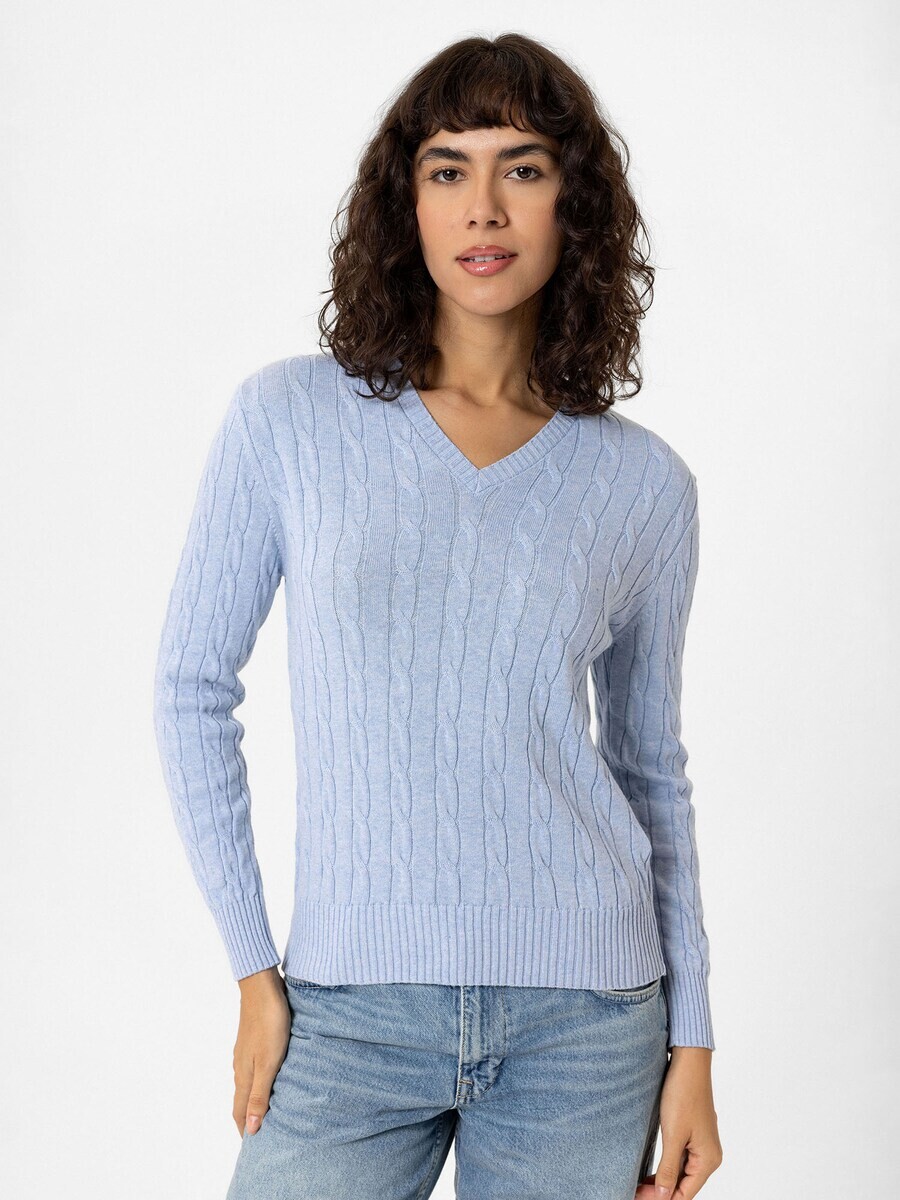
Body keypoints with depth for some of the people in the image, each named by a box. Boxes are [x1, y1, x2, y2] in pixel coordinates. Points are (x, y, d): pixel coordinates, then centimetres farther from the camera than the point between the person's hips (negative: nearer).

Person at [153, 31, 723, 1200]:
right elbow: (193, 687, 2)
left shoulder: (644, 483, 2)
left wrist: (692, 1038, 7)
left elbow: (652, 765, 9)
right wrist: (254, 966, -1)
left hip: (584, 1018, 1)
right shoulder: (289, 419, -2)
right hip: (353, 1013, -1)